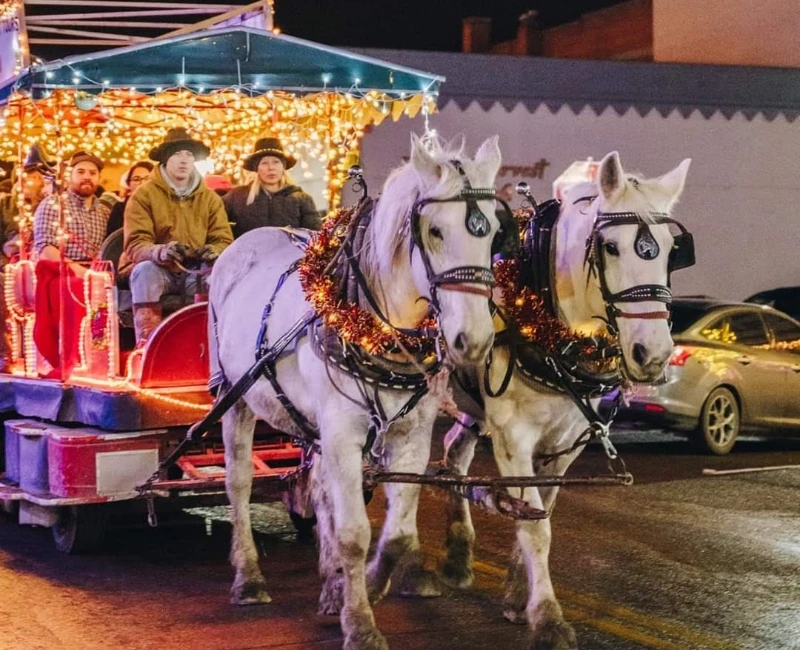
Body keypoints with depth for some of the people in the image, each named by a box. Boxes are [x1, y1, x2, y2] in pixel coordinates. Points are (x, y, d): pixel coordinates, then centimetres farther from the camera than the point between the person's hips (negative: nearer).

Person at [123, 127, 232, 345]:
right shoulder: (144, 195, -2)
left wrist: (213, 251, -25)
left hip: (196, 272, 2)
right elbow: (135, 245, -12)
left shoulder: (210, 198, 8)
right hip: (159, 271, -2)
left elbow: (224, 241, 1)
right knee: (145, 270, -35)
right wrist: (161, 252, -35)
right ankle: (146, 345, -43)